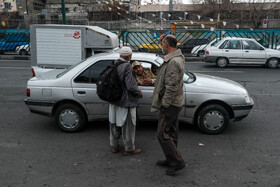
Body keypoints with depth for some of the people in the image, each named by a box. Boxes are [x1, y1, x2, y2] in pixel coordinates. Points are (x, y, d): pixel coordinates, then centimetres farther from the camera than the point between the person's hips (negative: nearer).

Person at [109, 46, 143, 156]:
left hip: (114, 100, 8)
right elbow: (131, 86, -25)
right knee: (128, 126, 7)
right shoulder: (127, 67, -22)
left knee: (115, 124, 19)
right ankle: (129, 149, 21)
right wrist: (139, 93, -8)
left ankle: (114, 146, 34)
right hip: (125, 102, -8)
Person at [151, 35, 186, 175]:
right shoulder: (178, 56, 7)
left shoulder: (173, 62, -24)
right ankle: (171, 160, 31)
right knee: (172, 133, 18)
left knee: (163, 134, -3)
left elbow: (171, 87, -26)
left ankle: (177, 162, 6)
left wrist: (164, 105, -18)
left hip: (170, 104, -10)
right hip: (175, 103, 10)